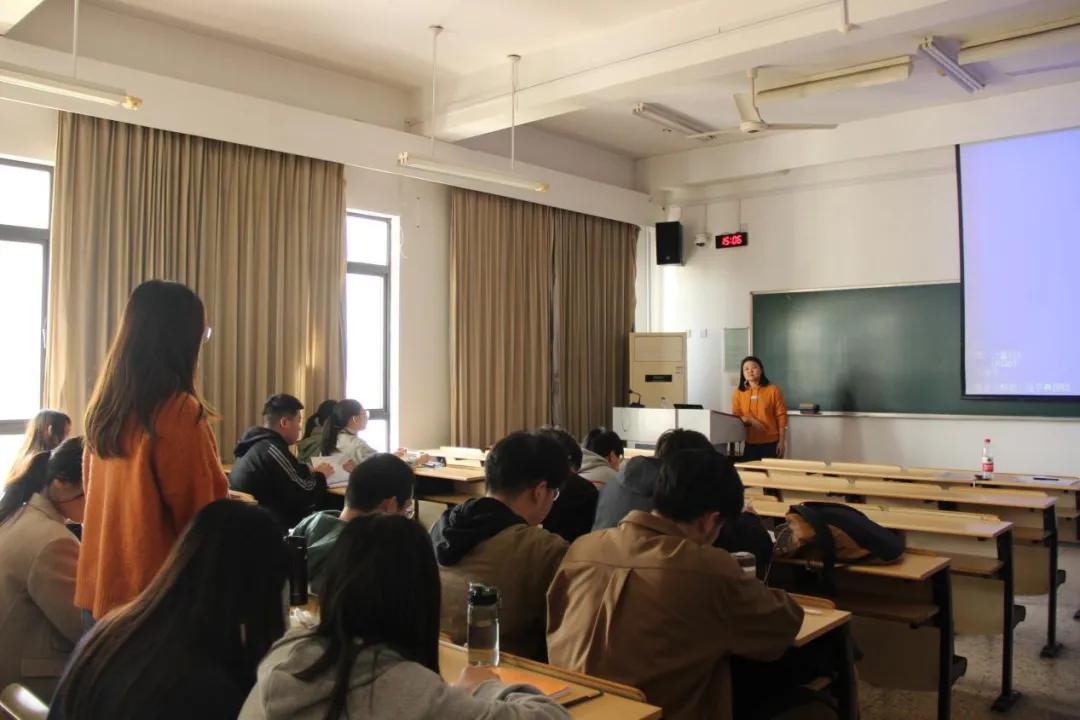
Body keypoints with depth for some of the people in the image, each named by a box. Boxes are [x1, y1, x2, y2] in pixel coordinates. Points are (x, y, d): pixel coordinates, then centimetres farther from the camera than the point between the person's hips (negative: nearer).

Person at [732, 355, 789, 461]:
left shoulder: (773, 390, -1)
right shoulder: (738, 393, 6)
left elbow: (781, 417, -1)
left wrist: (782, 441, -4)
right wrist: (750, 420, -16)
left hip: (771, 443, -2)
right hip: (749, 444, 2)